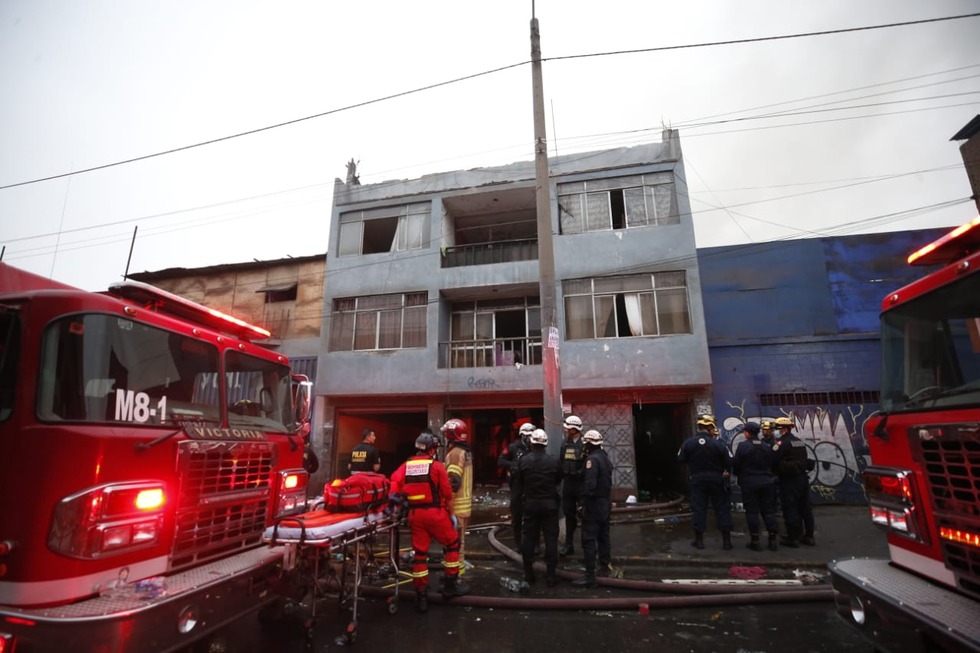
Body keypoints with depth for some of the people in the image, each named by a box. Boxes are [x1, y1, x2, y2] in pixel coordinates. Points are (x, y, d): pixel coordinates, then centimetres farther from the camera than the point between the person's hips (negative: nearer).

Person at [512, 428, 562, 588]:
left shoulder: (523, 460, -9)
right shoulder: (554, 460, -11)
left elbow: (517, 484, -1)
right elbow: (558, 480, 4)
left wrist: (521, 499, 13)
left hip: (530, 504, 1)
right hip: (549, 504, -1)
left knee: (529, 538, 11)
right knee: (551, 539, 7)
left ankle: (528, 573, 19)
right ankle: (551, 574, 10)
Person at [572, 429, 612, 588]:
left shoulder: (592, 459, -20)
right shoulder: (604, 457, 8)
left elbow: (590, 484, -26)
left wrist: (584, 503, -21)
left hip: (594, 504, -9)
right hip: (605, 502, 9)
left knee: (589, 539, -6)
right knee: (603, 535, 23)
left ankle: (590, 575, -5)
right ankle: (605, 563, 38)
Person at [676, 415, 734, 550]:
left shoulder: (688, 443, -7)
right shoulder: (718, 444, -13)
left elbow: (680, 460, -1)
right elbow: (730, 462, -10)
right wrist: (727, 472, 11)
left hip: (697, 479, 1)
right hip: (716, 478, -1)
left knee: (698, 508, 8)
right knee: (722, 508, 10)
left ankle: (699, 540, 12)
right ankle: (726, 540, 14)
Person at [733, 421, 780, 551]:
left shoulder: (743, 445, -12)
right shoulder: (766, 447, 5)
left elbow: (736, 464, -11)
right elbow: (771, 464, 10)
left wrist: (738, 475, 8)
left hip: (749, 482, -5)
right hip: (766, 482, 5)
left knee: (752, 511, 2)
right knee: (768, 510, 11)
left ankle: (755, 540, 5)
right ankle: (772, 539, 13)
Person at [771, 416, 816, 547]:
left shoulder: (782, 442, -16)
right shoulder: (800, 442, 13)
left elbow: (772, 459, -18)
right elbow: (803, 459, 19)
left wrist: (774, 472, -1)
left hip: (789, 479, -9)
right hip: (802, 476, 9)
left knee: (790, 508, -1)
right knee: (805, 507, 14)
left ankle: (793, 537, 5)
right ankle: (809, 536, 23)